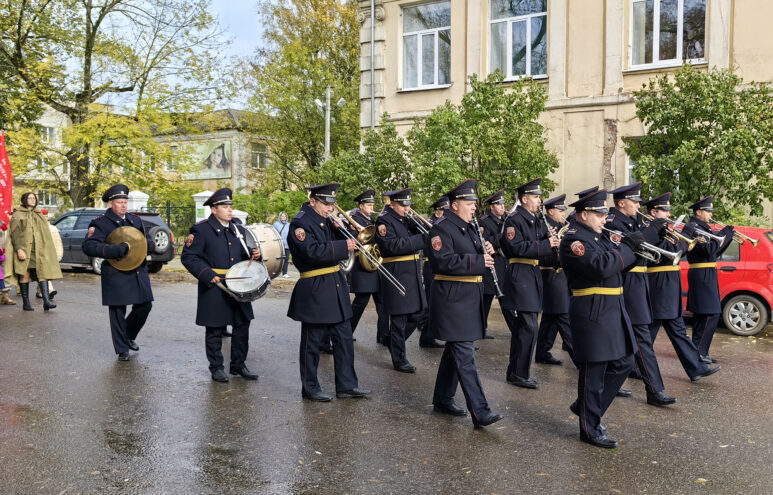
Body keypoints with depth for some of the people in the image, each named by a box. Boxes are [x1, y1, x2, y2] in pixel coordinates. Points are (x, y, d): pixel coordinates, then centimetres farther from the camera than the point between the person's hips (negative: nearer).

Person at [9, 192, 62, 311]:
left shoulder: (39, 215, 21)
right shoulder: (17, 215, 5)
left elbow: (46, 233, 22)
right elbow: (15, 234, -4)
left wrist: (47, 249, 16)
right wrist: (19, 249, -16)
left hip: (40, 250, 4)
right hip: (24, 249, -4)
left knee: (43, 272, -9)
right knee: (25, 274, -1)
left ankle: (46, 301, -16)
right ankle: (26, 303, 6)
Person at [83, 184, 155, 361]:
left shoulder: (136, 220, 14)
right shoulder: (100, 223, -5)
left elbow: (149, 241, 23)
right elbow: (88, 246, -17)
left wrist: (149, 244, -3)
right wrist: (116, 250, -27)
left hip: (138, 272, 5)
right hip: (116, 275, -5)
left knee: (144, 306, 7)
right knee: (118, 312, 2)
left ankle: (128, 336, 32)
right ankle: (122, 350, 15)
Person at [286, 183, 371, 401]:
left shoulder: (326, 220, 12)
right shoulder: (300, 223, -13)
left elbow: (332, 247, 15)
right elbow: (313, 252, -26)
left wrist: (341, 230, -2)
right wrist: (343, 246, -25)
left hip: (336, 285, 8)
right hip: (315, 291, -8)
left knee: (344, 338, 10)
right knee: (312, 343, 5)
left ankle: (346, 385, 19)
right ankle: (310, 389, 17)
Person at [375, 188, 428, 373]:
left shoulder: (407, 219, 15)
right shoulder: (384, 221, -11)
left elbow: (420, 234, 8)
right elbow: (393, 246, -25)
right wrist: (422, 239, -28)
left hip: (413, 275, 8)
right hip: (397, 276, -8)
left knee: (417, 313, 14)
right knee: (399, 320, 0)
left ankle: (395, 342, 35)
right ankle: (399, 359, 12)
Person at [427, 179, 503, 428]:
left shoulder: (469, 229, 18)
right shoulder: (442, 228, -12)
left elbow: (476, 258, 23)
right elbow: (443, 261, -24)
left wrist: (486, 253, 1)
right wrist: (478, 261, -23)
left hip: (469, 299, 10)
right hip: (452, 299, -10)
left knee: (455, 350, 16)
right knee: (465, 356, -9)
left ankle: (443, 400, 28)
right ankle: (480, 412, -9)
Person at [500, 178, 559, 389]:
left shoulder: (537, 222, 19)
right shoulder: (514, 220, -9)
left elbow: (542, 252, 22)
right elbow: (517, 248, -21)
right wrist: (545, 245, -18)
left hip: (533, 276, 9)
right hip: (520, 275, -9)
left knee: (521, 326, 12)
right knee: (529, 327, -10)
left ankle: (515, 372, 20)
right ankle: (519, 374, -2)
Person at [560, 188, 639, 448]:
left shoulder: (597, 237, 17)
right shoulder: (574, 239, -14)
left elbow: (616, 264, 19)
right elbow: (601, 267, -26)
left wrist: (629, 247, 2)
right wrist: (628, 246, -16)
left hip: (612, 310, 10)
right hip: (593, 313, -10)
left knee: (623, 363, 15)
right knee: (594, 372, -1)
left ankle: (585, 406, 29)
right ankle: (590, 430, 13)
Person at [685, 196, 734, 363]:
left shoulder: (702, 227, 19)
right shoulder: (693, 227, -12)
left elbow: (715, 253, 19)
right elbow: (709, 250, -22)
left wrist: (728, 237, 9)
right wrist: (723, 234, -14)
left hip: (706, 276, 10)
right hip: (702, 276, -10)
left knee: (701, 316, 11)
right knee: (711, 314, -11)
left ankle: (699, 351, 15)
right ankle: (698, 352, -8)